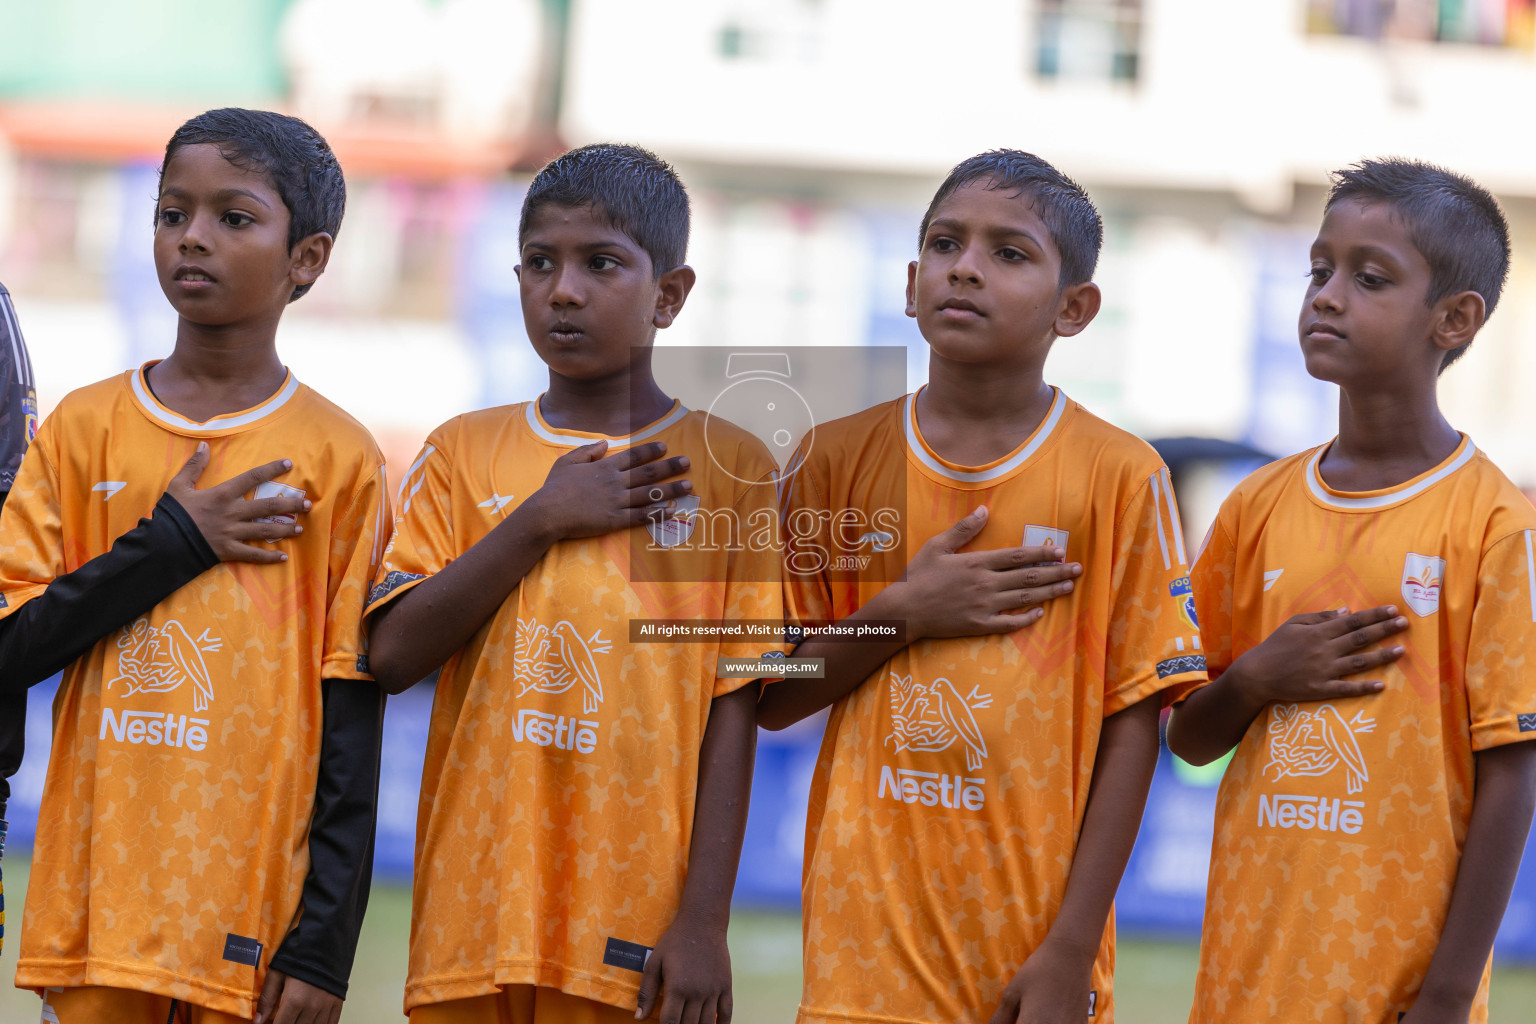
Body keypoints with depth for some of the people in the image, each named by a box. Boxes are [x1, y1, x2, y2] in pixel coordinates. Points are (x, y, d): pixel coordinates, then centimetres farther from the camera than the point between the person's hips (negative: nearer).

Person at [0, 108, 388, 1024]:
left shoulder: (338, 460, 0)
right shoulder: (86, 428, 7)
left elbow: (349, 724, -1)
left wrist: (323, 944, -5)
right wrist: (174, 543, -9)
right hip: (94, 906, 2)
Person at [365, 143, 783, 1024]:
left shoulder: (728, 467, 2)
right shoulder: (465, 452, 10)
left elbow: (734, 709, -2)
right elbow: (394, 654, -1)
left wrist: (705, 920, -8)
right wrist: (541, 522, -8)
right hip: (474, 914, 2)